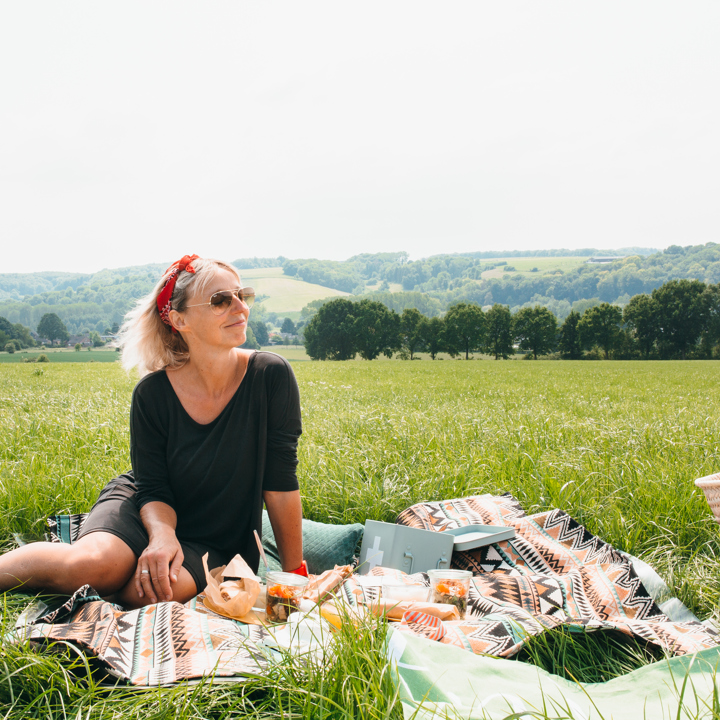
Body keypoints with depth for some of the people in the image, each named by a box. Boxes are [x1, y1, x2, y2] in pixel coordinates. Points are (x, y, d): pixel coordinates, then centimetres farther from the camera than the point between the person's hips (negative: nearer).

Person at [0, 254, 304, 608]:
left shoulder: (270, 375, -18)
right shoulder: (153, 393, -15)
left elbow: (281, 481, -13)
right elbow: (153, 489, -10)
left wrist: (294, 572, -8)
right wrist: (162, 534, -33)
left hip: (213, 543, 1)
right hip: (147, 512, 0)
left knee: (163, 588, -32)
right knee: (99, 564, -34)